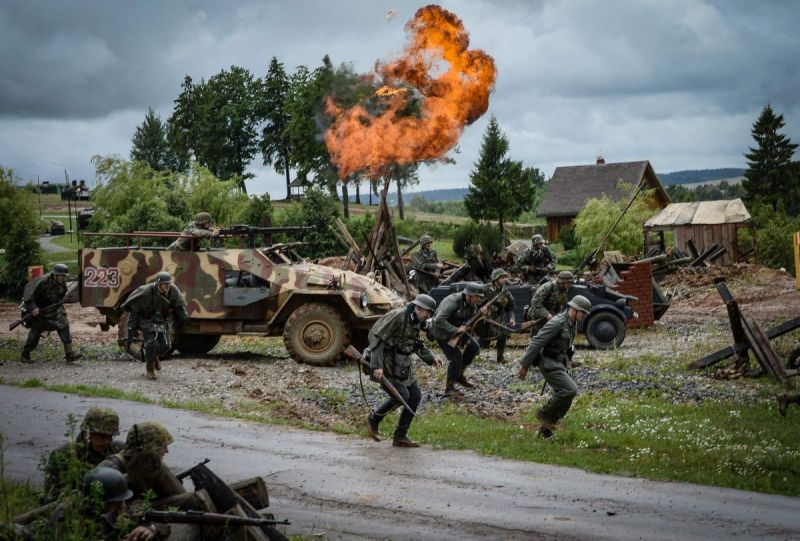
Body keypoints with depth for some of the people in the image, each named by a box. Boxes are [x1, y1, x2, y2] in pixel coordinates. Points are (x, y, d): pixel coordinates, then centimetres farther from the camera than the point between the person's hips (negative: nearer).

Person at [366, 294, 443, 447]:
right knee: (402, 395, -16)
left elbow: (416, 343, 25)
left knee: (415, 396, 3)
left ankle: (400, 437, 12)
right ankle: (373, 419, 9)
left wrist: (431, 358, 9)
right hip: (386, 364, -9)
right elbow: (375, 336, -23)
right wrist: (377, 365, -28)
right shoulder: (397, 316, -19)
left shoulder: (416, 322, 9)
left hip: (402, 364, 9)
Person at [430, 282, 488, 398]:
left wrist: (482, 314, -19)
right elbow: (439, 320, -36)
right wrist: (456, 330, -35)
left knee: (474, 348, 5)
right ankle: (449, 389, -3)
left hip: (456, 329, 8)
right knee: (456, 357, -15)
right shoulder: (453, 301, -31)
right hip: (442, 332, -8)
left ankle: (459, 375, 19)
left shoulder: (471, 303, -5)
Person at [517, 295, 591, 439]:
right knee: (570, 391, -19)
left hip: (561, 365, 9)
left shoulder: (573, 324, 9)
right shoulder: (557, 323, -20)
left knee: (563, 397, 7)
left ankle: (545, 430, 18)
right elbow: (536, 342, -20)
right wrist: (524, 365, -17)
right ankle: (545, 413, -1)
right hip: (549, 365, -9)